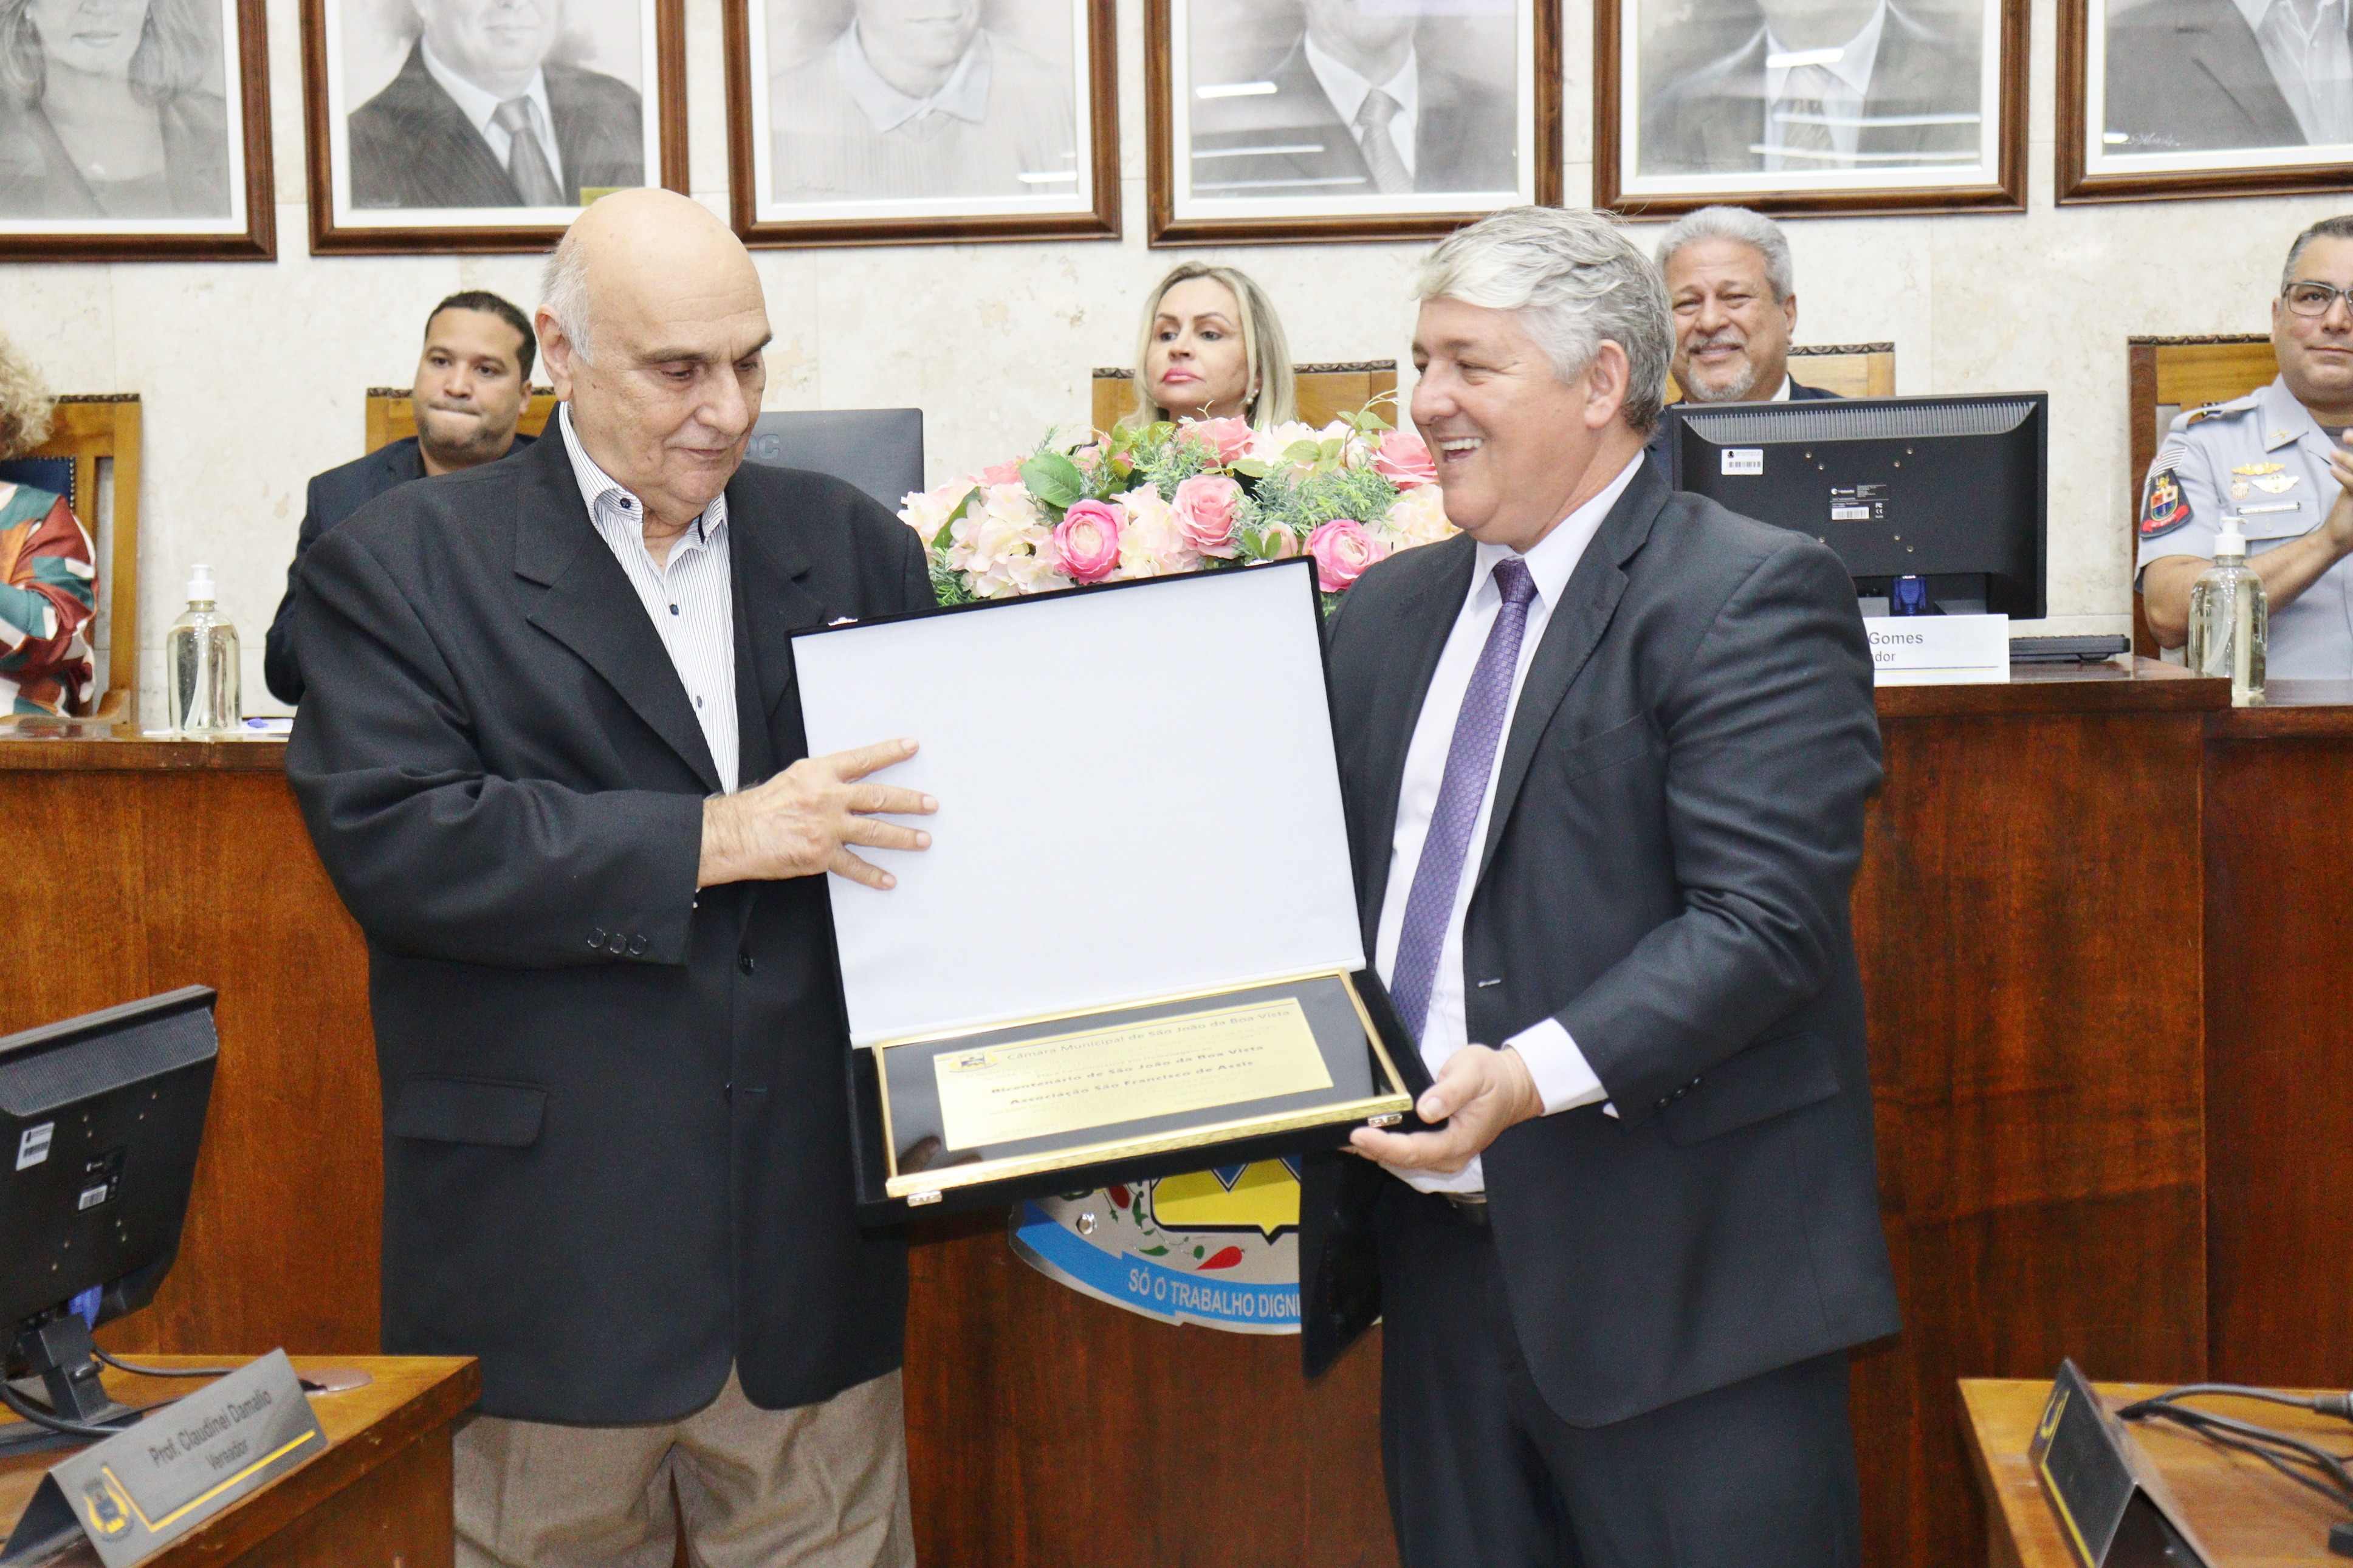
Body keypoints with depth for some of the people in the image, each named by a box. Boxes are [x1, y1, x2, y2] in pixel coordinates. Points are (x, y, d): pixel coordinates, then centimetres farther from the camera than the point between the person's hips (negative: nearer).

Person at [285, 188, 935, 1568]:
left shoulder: (855, 547, 11)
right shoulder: (400, 566, -1)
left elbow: (938, 785, 12)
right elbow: (389, 838, -14)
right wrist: (710, 841, -17)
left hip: (810, 1239, 3)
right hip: (548, 1237, -2)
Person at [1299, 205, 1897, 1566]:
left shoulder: (1755, 599, -9)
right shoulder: (1389, 612, 14)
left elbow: (1766, 920, -18)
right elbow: (1338, 882, 17)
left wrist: (1537, 1074, -27)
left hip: (1678, 1278, -6)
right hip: (1443, 1257, 7)